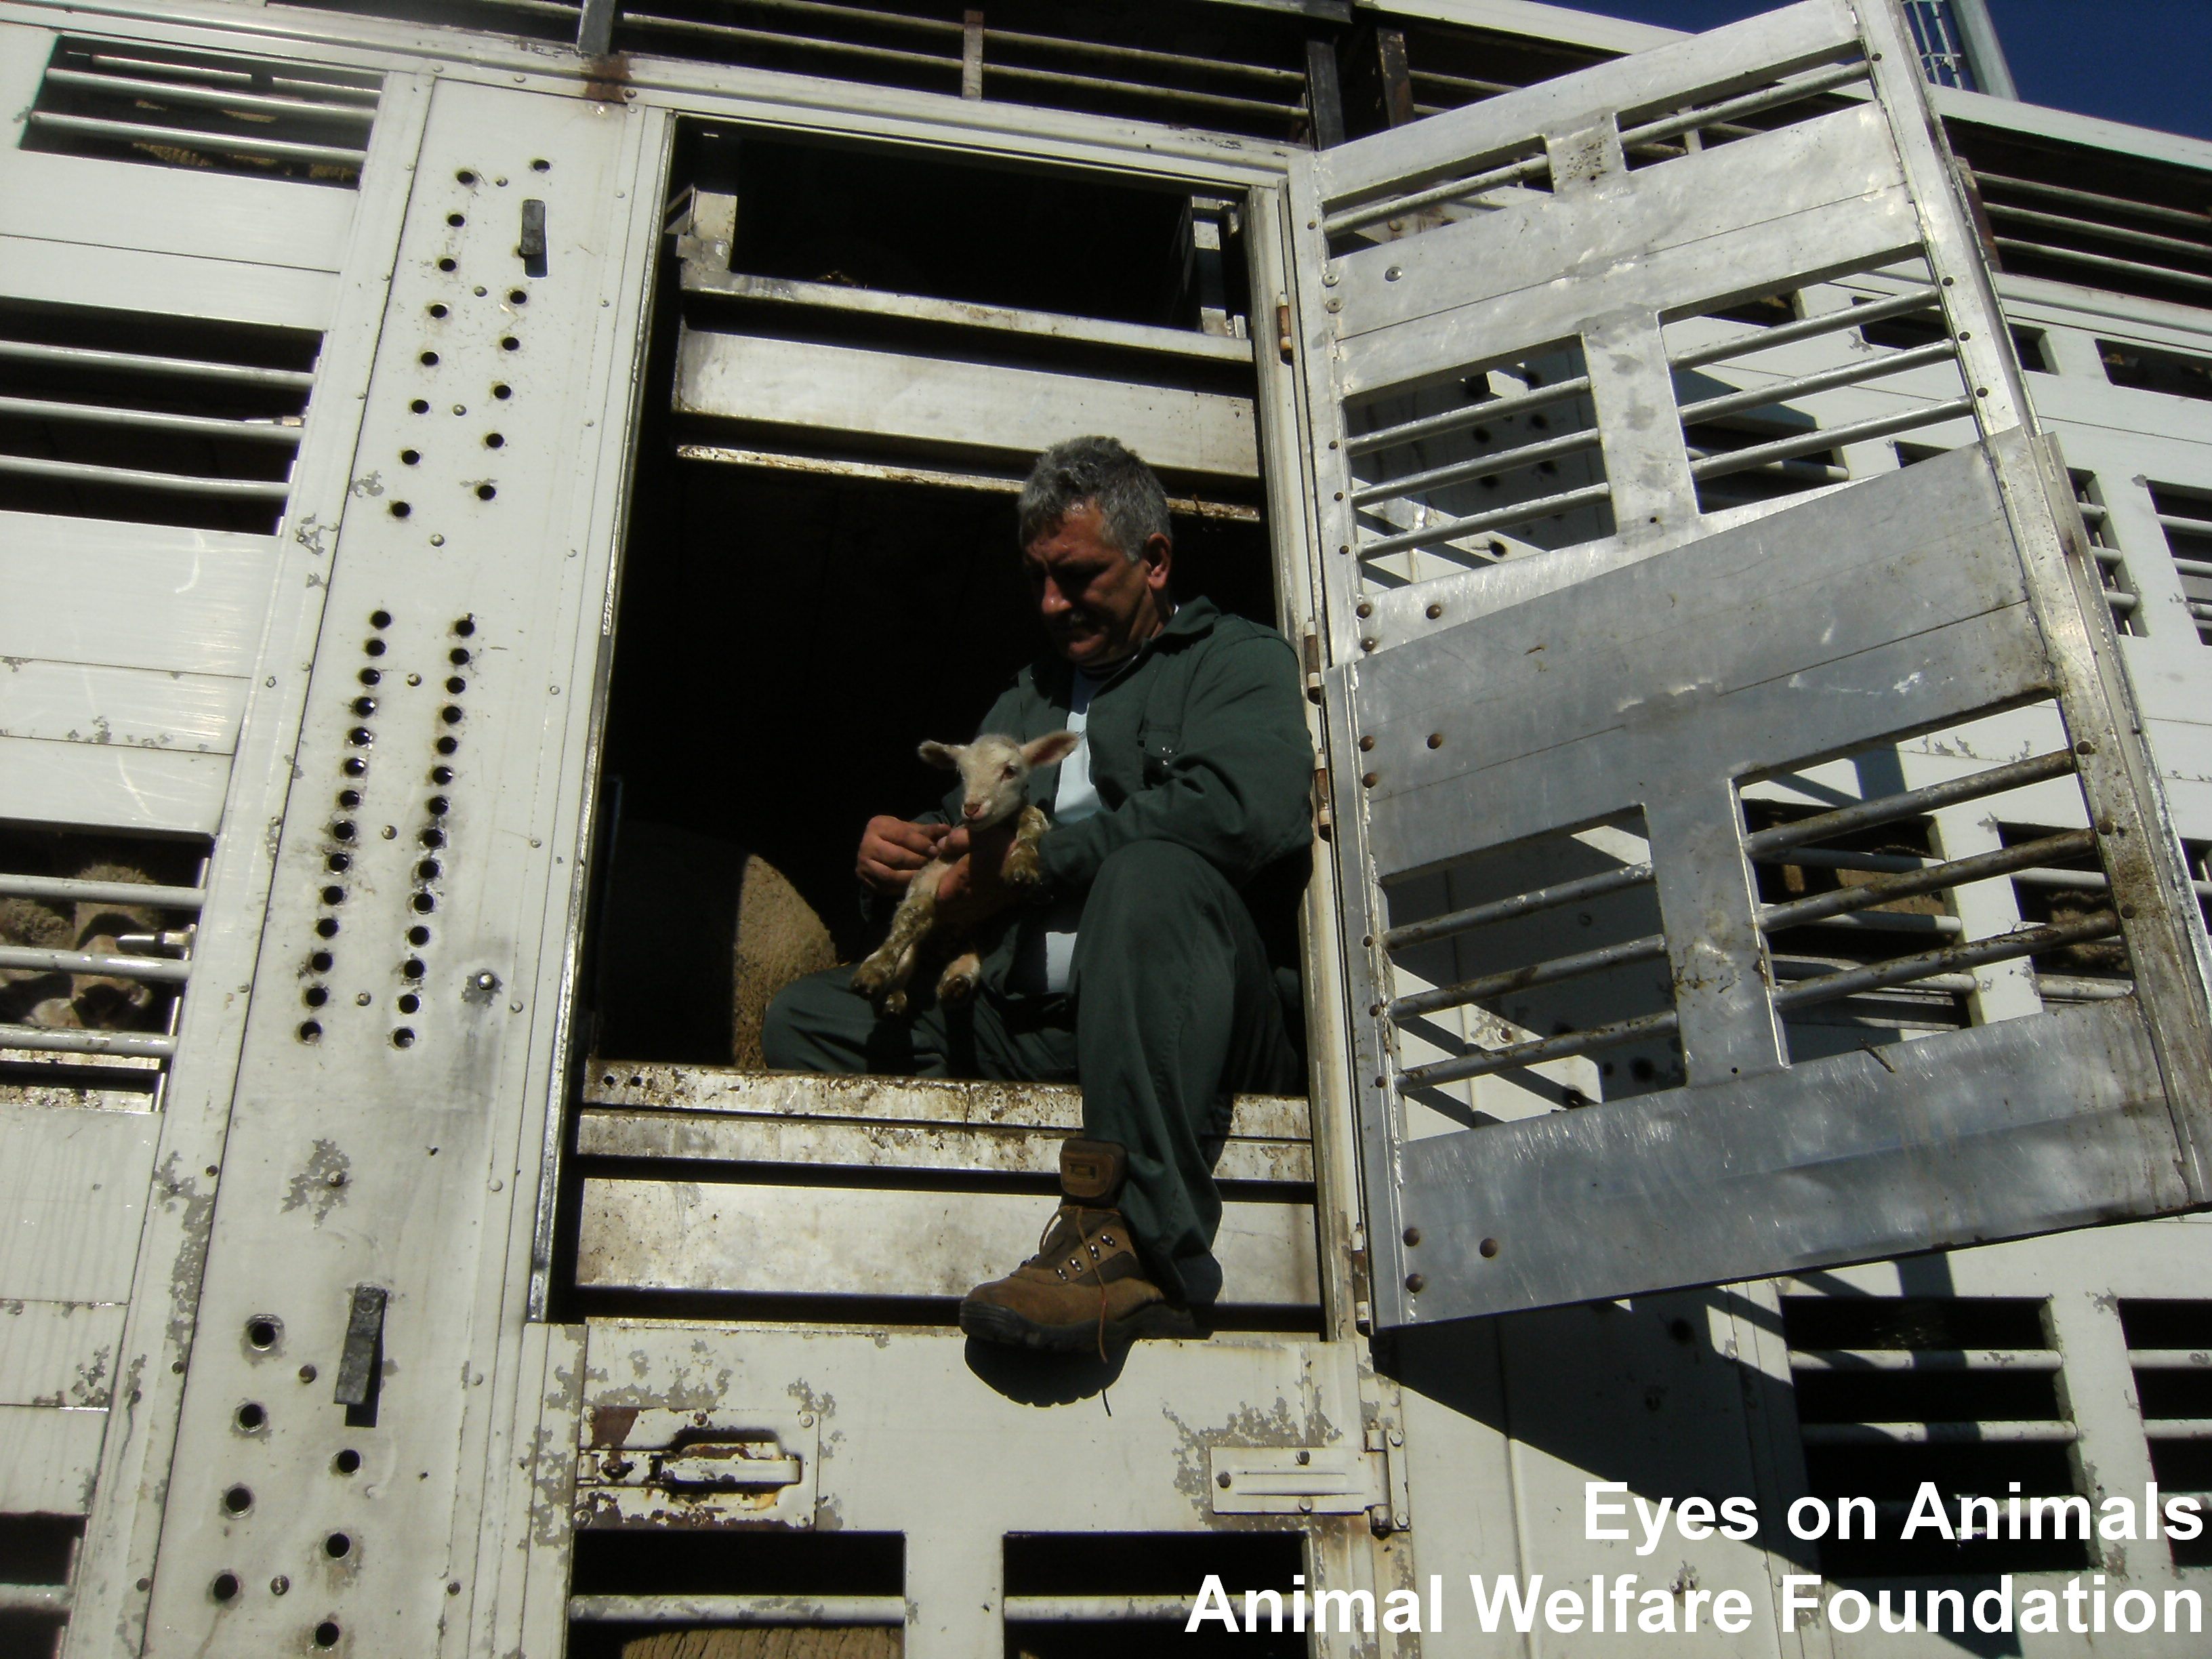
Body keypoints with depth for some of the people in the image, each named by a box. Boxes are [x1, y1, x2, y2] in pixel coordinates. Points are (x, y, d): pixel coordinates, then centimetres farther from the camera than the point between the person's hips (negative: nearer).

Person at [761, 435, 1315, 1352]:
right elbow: (964, 835, 27)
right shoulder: (1026, 700, 30)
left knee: (1153, 873, -36)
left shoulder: (1236, 656, 10)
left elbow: (1249, 805, -13)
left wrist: (1031, 862, -11)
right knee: (807, 1017, -5)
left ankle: (1141, 1248, -45)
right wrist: (899, 846, 1)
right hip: (1025, 1027, 7)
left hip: (1199, 1025, -6)